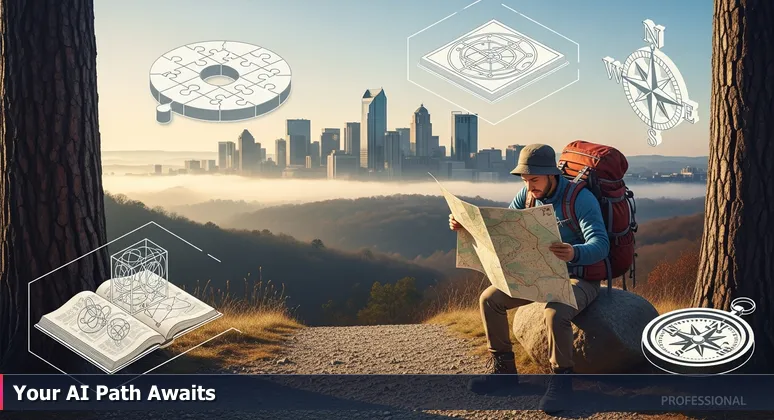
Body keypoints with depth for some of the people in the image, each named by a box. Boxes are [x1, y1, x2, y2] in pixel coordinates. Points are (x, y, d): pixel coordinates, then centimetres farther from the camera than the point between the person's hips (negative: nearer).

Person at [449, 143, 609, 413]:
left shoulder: (581, 199, -21)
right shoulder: (528, 194, -2)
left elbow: (601, 245, -29)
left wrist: (574, 253, -52)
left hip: (579, 278, -6)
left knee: (555, 314, -36)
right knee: (489, 298, -6)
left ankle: (561, 380, -13)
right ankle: (503, 369, 5)